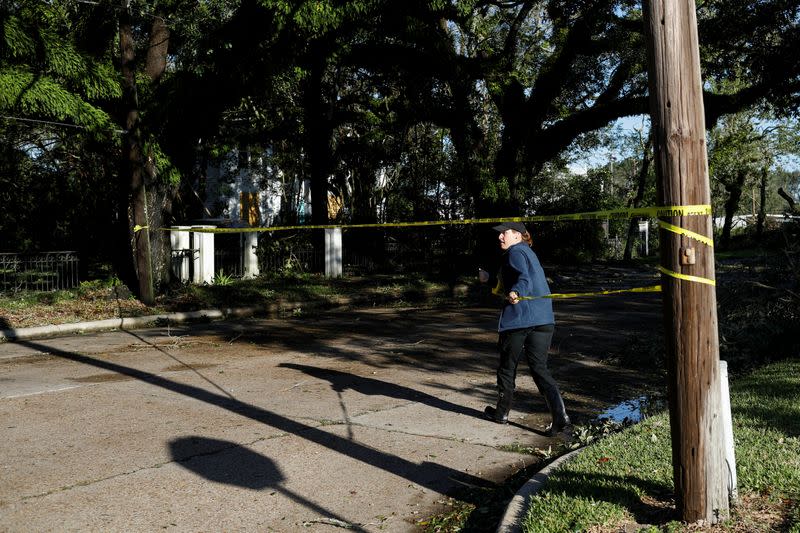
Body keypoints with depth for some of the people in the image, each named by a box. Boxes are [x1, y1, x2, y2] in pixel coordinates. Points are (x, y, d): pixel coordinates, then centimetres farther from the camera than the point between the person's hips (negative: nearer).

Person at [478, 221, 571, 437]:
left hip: (518, 319, -8)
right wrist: (489, 278, 40)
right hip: (544, 320, 8)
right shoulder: (529, 253, 24)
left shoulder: (515, 252, -4)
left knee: (507, 367, 9)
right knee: (539, 368, 5)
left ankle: (502, 413, 24)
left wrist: (516, 292, -41)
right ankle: (560, 416, -9)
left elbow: (524, 278, -23)